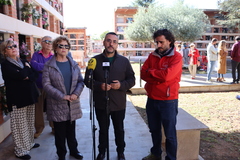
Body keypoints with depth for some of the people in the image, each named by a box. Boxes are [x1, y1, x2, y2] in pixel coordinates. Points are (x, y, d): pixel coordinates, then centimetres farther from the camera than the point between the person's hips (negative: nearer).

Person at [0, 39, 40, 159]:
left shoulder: (24, 62, 14)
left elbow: (35, 74, 5)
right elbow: (20, 75, -21)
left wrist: (28, 77, -14)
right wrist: (27, 68, -3)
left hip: (29, 96, 6)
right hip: (17, 99, -6)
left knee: (29, 122, 14)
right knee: (19, 125, 0)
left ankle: (29, 142, 32)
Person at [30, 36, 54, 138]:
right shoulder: (36, 55, 3)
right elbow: (33, 64, -16)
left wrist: (40, 67, -14)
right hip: (38, 86, 0)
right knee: (38, 107, 9)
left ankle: (54, 127, 25)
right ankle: (39, 128, 27)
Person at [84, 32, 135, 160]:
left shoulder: (124, 61, 0)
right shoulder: (95, 60, -2)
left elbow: (131, 80, 3)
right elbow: (87, 81, 0)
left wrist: (121, 85, -17)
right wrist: (99, 86, -19)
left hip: (119, 104, 1)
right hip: (101, 103, 0)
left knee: (119, 130, 17)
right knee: (103, 130, 16)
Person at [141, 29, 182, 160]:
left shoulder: (176, 57, -10)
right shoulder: (152, 56, 7)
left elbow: (167, 75, -23)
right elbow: (143, 73, -2)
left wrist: (151, 72, -8)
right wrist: (159, 78, -17)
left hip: (168, 101, -5)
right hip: (152, 99, 6)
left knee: (170, 133, 7)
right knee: (154, 130, 20)